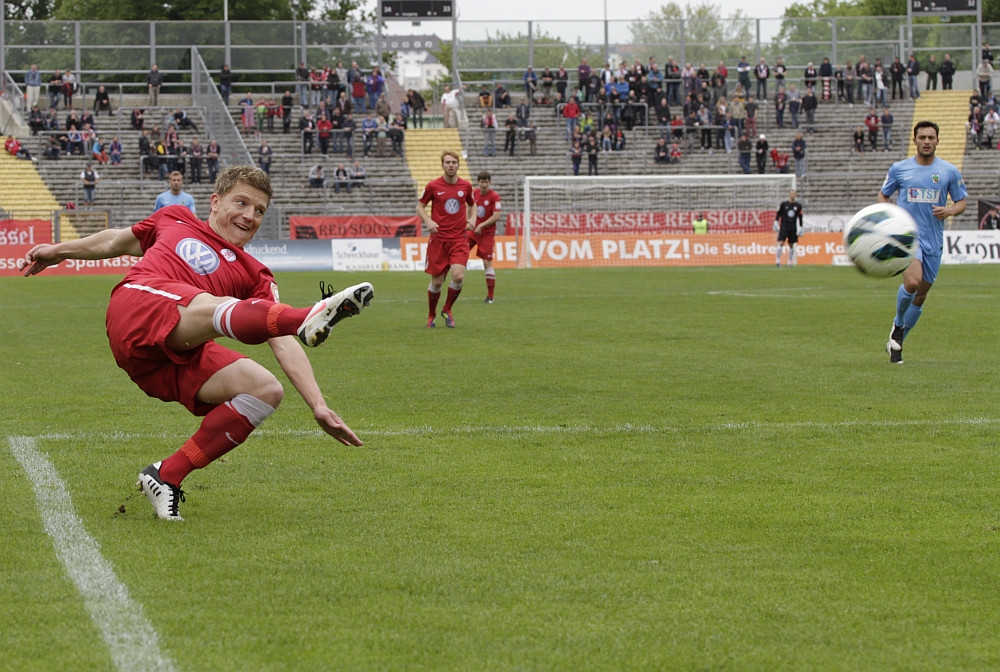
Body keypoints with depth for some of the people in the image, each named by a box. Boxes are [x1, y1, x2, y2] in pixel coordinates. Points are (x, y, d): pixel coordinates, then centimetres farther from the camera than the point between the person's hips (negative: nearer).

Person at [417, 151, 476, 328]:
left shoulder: (466, 186, 4)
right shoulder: (433, 186, -3)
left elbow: (472, 205, 21)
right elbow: (420, 206, 6)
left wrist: (472, 219, 1)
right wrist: (428, 221, -12)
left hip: (459, 239, 1)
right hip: (438, 239, -1)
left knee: (458, 276, -18)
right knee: (436, 282, 2)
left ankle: (447, 310, 7)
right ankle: (431, 315, 27)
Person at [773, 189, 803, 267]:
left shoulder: (798, 205, 6)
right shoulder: (783, 204, 2)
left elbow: (800, 217, 11)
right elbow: (778, 214, 7)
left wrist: (800, 228, 7)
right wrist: (776, 222, -3)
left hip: (793, 228, 2)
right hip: (784, 226, -2)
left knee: (791, 245, 7)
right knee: (781, 243, -13)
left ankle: (790, 262, 17)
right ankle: (777, 260, -12)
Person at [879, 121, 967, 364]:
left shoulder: (949, 171, 4)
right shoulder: (899, 169, 2)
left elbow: (961, 202, 10)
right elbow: (883, 195, 14)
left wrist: (949, 210, -12)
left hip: (934, 241, 3)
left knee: (921, 295, 8)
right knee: (912, 281, -28)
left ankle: (896, 343, 26)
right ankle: (898, 325, -1)